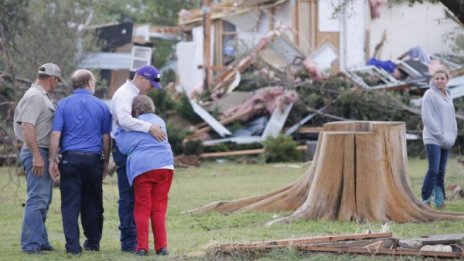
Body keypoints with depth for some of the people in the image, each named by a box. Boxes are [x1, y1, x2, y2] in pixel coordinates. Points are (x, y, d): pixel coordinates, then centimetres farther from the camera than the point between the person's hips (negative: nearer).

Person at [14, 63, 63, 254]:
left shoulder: (42, 97, 17)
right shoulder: (34, 97, -14)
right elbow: (27, 127, -22)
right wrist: (37, 156, -25)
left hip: (42, 154, 11)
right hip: (37, 153, -11)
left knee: (42, 200, 15)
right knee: (37, 199, -11)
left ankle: (40, 241, 21)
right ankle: (31, 244, -11)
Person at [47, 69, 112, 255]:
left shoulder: (63, 105, 3)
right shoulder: (101, 107, 6)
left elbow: (55, 134, -4)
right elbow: (106, 138, 7)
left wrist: (53, 160, -1)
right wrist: (106, 163, 16)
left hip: (70, 158, -1)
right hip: (93, 159, 1)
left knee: (70, 204, -1)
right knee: (93, 203, 13)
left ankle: (73, 246, -7)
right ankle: (93, 243, 21)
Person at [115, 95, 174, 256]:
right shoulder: (160, 122, 19)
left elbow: (124, 147, -1)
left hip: (142, 168, -3)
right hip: (165, 165, 3)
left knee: (142, 208, 4)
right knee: (159, 208, 8)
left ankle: (142, 247, -3)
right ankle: (162, 246, 2)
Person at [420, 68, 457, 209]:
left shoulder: (448, 96, 17)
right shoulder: (430, 94, -5)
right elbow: (427, 117, -12)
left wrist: (452, 136, 5)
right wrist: (440, 135, -14)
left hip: (446, 141, 7)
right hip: (433, 139, -7)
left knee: (441, 171, 8)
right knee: (433, 170, -13)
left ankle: (439, 200, 11)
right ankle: (425, 200, -8)